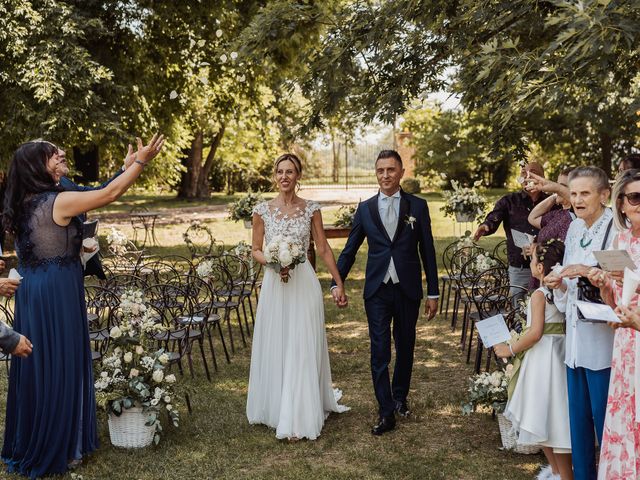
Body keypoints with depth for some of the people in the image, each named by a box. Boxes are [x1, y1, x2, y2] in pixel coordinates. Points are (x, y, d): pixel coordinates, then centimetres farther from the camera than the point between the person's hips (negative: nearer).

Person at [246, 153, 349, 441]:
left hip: (304, 285, -1)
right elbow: (256, 250, 7)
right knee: (275, 349, 8)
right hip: (274, 286, 1)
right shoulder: (262, 210, 2)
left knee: (302, 350, -1)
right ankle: (277, 408, 25)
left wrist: (339, 284, 3)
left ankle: (299, 418, 7)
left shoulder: (311, 209, 1)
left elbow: (324, 249, 5)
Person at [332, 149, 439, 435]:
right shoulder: (365, 209, 4)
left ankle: (400, 396, 35)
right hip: (377, 291, 0)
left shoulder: (418, 207, 1)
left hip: (408, 290, 0)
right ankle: (386, 412, 5)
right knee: (380, 351, -3)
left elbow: (427, 252, 2)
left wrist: (433, 293, 2)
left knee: (405, 347, 14)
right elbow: (350, 249, 9)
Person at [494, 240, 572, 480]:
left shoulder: (539, 295, -16)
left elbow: (535, 333, -24)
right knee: (548, 417, 17)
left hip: (542, 358, -8)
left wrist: (510, 349, -12)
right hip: (559, 355, 8)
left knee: (545, 417, 1)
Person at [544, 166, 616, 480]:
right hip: (575, 339, 7)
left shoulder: (617, 229, -12)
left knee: (604, 419, 2)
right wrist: (558, 284, -2)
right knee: (578, 418, 16)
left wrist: (592, 273, -26)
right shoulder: (574, 228, 11)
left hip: (603, 342, -7)